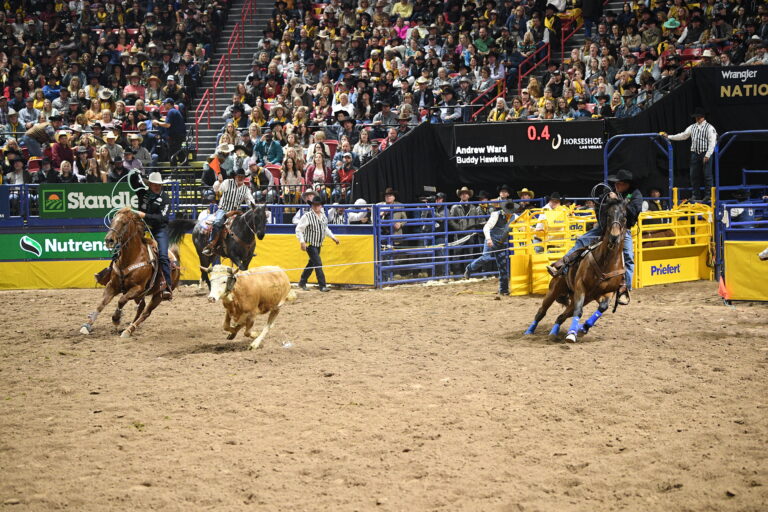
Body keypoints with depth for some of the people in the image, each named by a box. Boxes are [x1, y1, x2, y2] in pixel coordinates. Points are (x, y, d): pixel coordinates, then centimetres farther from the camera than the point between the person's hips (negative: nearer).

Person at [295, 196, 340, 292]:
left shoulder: (324, 216, 4)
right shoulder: (307, 217, -16)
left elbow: (326, 228, 22)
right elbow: (298, 230, -14)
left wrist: (333, 237, 16)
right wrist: (302, 242, -22)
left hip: (318, 244, 7)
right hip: (310, 244, -7)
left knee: (311, 263, 17)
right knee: (318, 264, -12)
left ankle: (302, 282, 32)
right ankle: (322, 286, -9)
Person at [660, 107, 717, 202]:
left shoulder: (710, 128, -3)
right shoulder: (692, 127, 13)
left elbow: (712, 143, -8)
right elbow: (682, 136, 15)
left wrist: (707, 155, -15)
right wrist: (668, 136, 11)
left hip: (705, 154, -5)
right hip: (695, 154, 5)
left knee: (707, 175, -5)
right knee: (694, 175, 4)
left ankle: (708, 195, 0)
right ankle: (695, 195, 11)